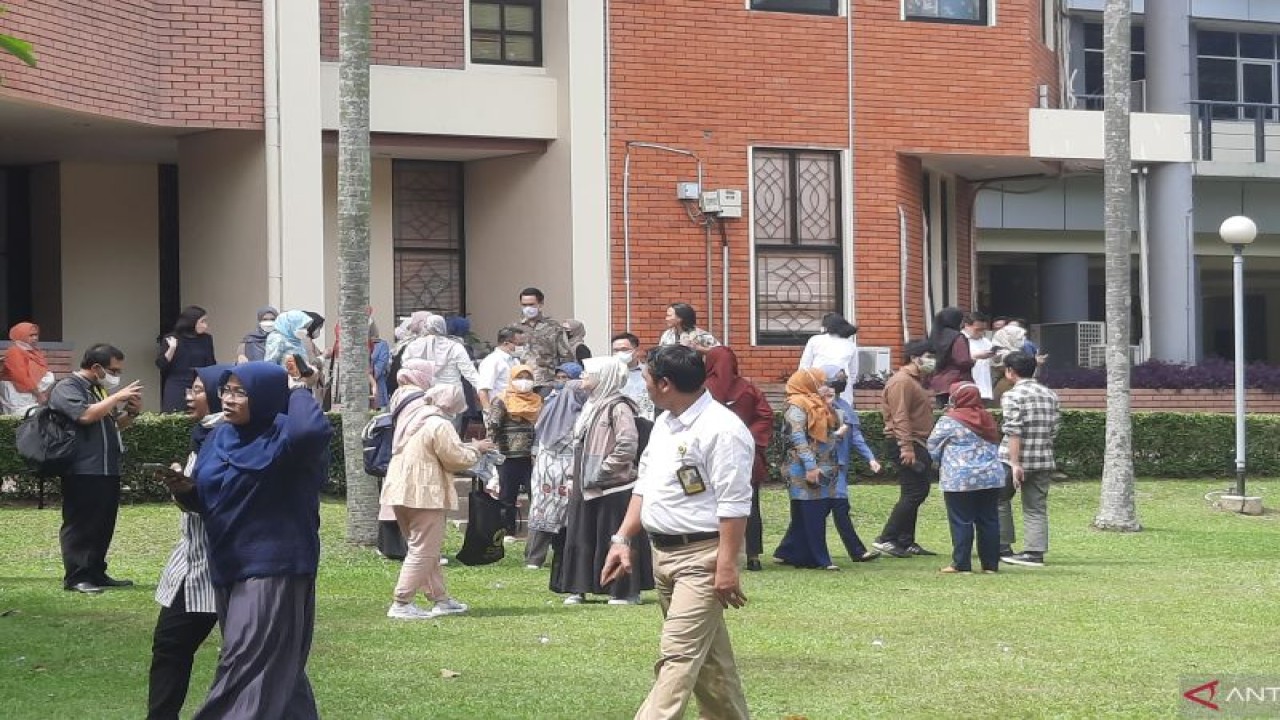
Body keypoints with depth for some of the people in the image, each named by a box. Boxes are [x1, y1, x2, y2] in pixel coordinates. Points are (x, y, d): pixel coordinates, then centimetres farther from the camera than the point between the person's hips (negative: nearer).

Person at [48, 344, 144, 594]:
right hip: (81, 471, -9)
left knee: (104, 525, 10)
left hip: (107, 470, 9)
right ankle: (76, 577, -5)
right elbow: (86, 415, -24)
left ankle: (96, 572, 17)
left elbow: (115, 424, 27)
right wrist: (118, 397, -18)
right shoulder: (67, 388, -8)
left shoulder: (101, 390, 18)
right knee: (79, 525, -6)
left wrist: (131, 412, 6)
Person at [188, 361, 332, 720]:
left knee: (247, 669, -9)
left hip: (272, 568, -8)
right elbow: (204, 498, 17)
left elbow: (312, 430, -39)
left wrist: (299, 389, -22)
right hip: (230, 566, 8)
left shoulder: (283, 435, -14)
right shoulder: (221, 436, 10)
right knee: (275, 664, 18)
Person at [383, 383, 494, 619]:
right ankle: (401, 604, -7)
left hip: (400, 491, 10)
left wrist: (469, 447, 17)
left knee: (426, 549, 17)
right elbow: (456, 459, -13)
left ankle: (440, 599, 23)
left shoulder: (413, 418, 14)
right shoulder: (439, 425, -15)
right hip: (424, 494, -10)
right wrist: (475, 449, 4)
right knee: (423, 550, -5)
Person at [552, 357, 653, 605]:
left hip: (614, 487, -9)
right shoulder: (591, 406, 15)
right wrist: (574, 478, 15)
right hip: (586, 488, 9)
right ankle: (578, 589, 15)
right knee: (581, 538, 9)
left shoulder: (618, 407, -13)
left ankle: (626, 591, 5)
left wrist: (603, 469, -18)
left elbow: (628, 445, -22)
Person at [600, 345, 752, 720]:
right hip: (663, 553, 9)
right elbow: (645, 486, 19)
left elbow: (733, 505, -19)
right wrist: (623, 539, 10)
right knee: (707, 656, 17)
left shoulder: (721, 429, -16)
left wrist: (726, 566, -22)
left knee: (679, 655, -14)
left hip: (701, 558, -9)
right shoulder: (664, 424, 12)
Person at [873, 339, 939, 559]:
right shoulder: (902, 381, -14)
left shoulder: (915, 380, 21)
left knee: (917, 492, 12)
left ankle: (906, 543, 16)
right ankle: (886, 539, -14)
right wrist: (906, 447, -28)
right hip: (905, 444, -11)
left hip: (916, 444, 11)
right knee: (914, 493, -14)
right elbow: (900, 417, -22)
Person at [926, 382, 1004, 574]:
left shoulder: (949, 421, -7)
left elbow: (933, 447, 2)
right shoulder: (986, 419, 10)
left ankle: (961, 564, -1)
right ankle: (991, 564, 10)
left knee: (961, 522, -1)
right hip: (991, 477, 5)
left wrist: (941, 462, 20)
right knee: (989, 520, 8)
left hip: (960, 479, -5)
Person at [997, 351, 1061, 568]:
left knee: (999, 500, 13)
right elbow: (1055, 429, 12)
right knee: (1037, 508, 8)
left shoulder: (1013, 396, -10)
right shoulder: (1050, 395, 10)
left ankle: (1003, 547, 13)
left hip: (1015, 460, -5)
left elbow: (1014, 432, -17)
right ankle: (1035, 551, 2)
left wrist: (1015, 464, -19)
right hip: (1044, 461, 5)